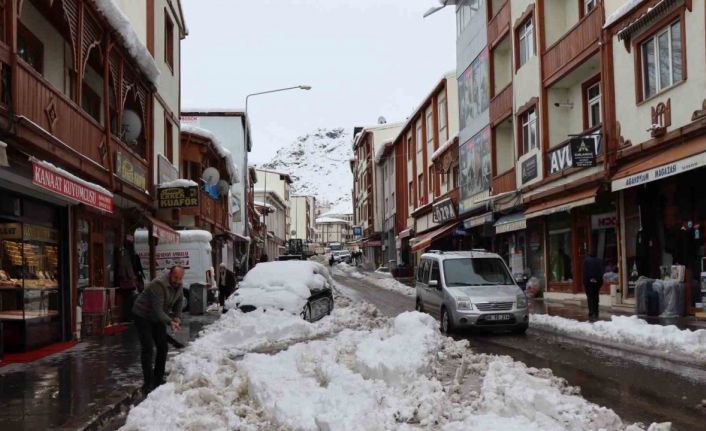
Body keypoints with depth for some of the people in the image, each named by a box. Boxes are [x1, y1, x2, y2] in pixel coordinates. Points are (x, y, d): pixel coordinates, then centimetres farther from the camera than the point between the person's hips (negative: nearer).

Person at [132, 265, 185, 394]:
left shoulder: (179, 285, -8)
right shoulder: (159, 285, -33)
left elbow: (179, 301, 8)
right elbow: (158, 310, -36)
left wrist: (177, 317, -7)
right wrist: (170, 322, -45)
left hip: (158, 318, 8)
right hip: (143, 316, -8)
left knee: (162, 348, 9)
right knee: (148, 349, -13)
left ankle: (158, 379, 21)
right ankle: (148, 384, -11)